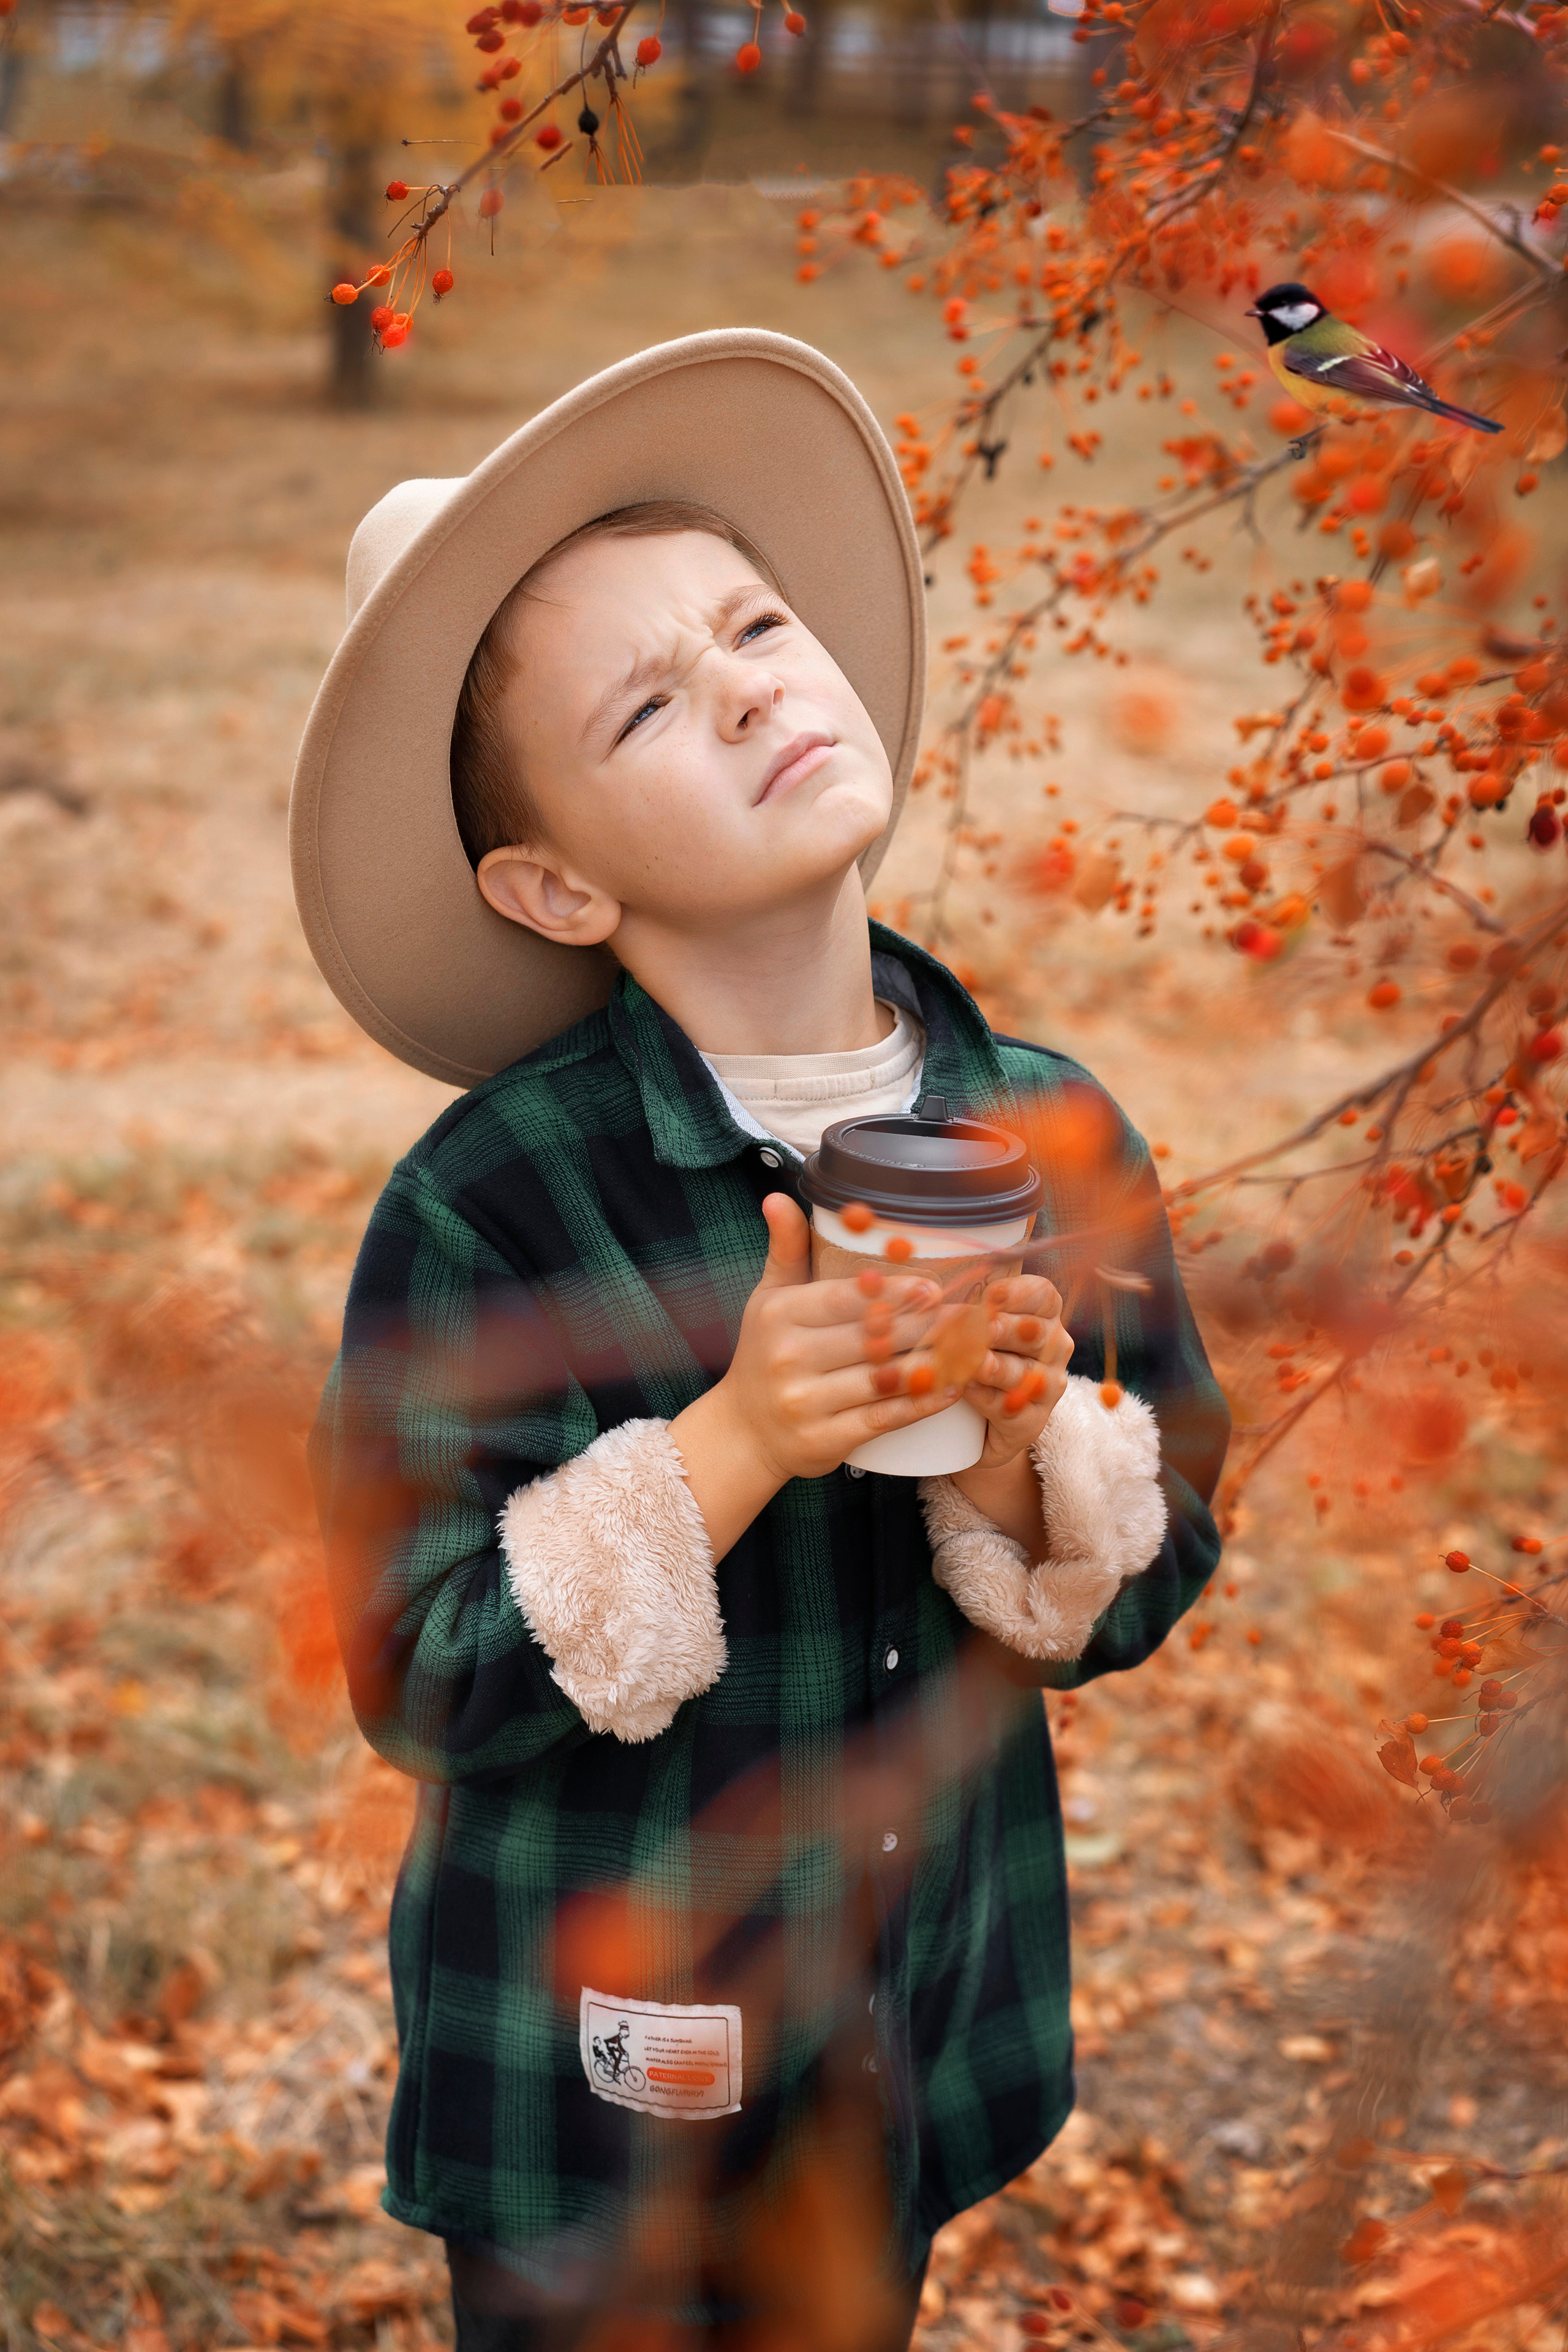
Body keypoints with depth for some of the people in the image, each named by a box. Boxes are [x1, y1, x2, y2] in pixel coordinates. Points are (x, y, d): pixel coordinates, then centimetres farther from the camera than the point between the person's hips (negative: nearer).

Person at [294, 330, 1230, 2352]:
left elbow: (1147, 1581, 0)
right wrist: (733, 1449, -28)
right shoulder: (489, 1202, -19)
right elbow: (420, 1681, -17)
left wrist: (1014, 1446, -21)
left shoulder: (1051, 1133, -7)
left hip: (926, 2031, 4)